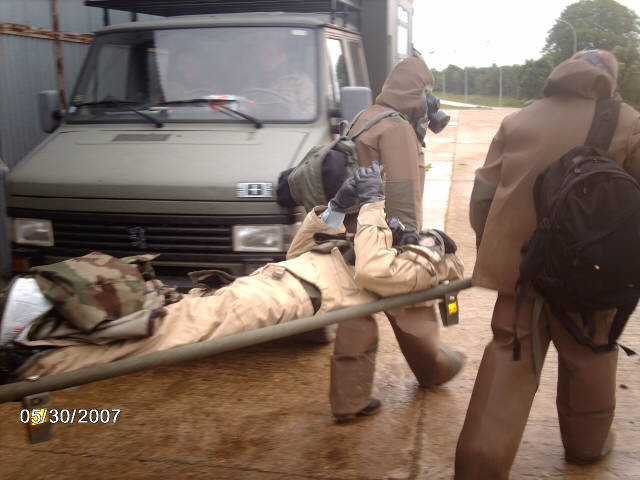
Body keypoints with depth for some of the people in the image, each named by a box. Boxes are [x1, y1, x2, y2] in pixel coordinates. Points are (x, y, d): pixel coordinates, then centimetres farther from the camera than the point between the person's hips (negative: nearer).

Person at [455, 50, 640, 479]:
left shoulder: (518, 121, 7)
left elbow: (483, 194, 6)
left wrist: (492, 253, 15)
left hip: (520, 263, 2)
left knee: (509, 358, 8)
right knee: (588, 357, 20)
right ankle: (586, 443, 40)